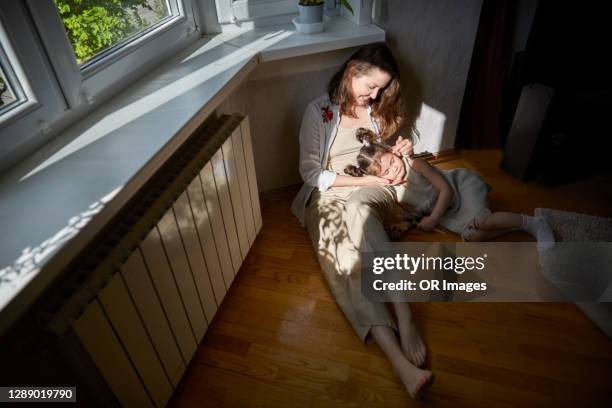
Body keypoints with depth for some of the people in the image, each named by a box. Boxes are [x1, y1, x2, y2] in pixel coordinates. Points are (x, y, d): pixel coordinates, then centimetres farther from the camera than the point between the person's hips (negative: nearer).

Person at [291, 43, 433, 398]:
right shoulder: (319, 111, -3)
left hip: (372, 194, 2)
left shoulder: (381, 108, 10)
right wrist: (364, 179, -12)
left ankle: (404, 316, -41)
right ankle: (400, 361, -44)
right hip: (328, 196, -1)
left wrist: (404, 150, -2)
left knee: (357, 209, -39)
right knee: (345, 262, -32)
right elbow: (311, 172, -8)